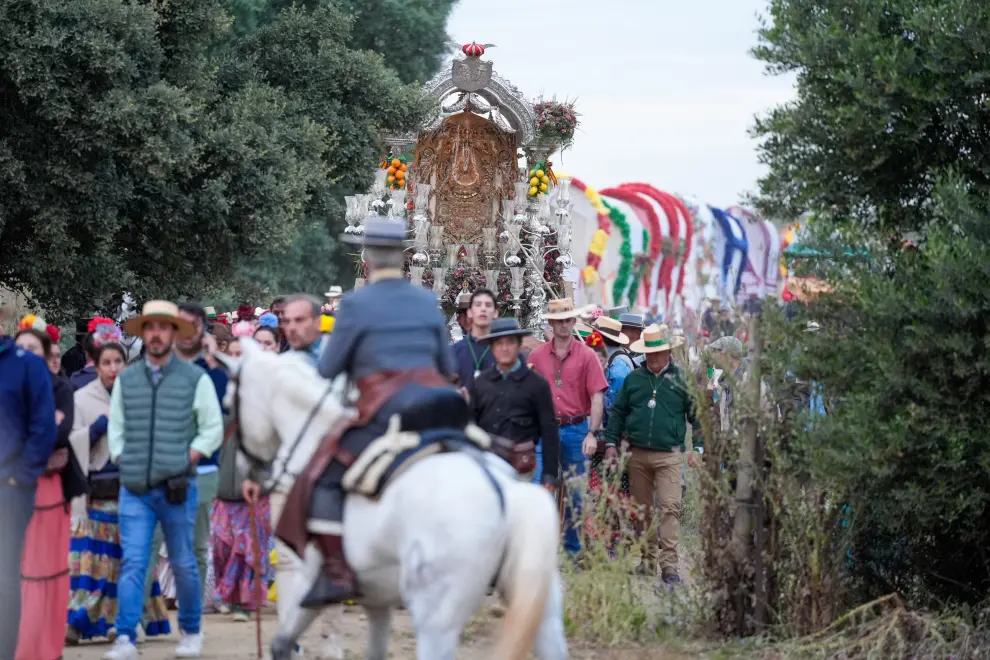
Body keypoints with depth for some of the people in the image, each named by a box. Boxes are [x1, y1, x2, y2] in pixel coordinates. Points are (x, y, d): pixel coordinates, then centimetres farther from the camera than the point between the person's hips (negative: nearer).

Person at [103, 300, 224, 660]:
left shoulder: (195, 378, 0)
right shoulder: (126, 379, 9)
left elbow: (213, 429, 1)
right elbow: (115, 427, 15)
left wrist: (185, 461, -8)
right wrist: (124, 463, 2)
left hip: (177, 488, -2)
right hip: (134, 488, 2)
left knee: (183, 563, 8)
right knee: (133, 563, -7)